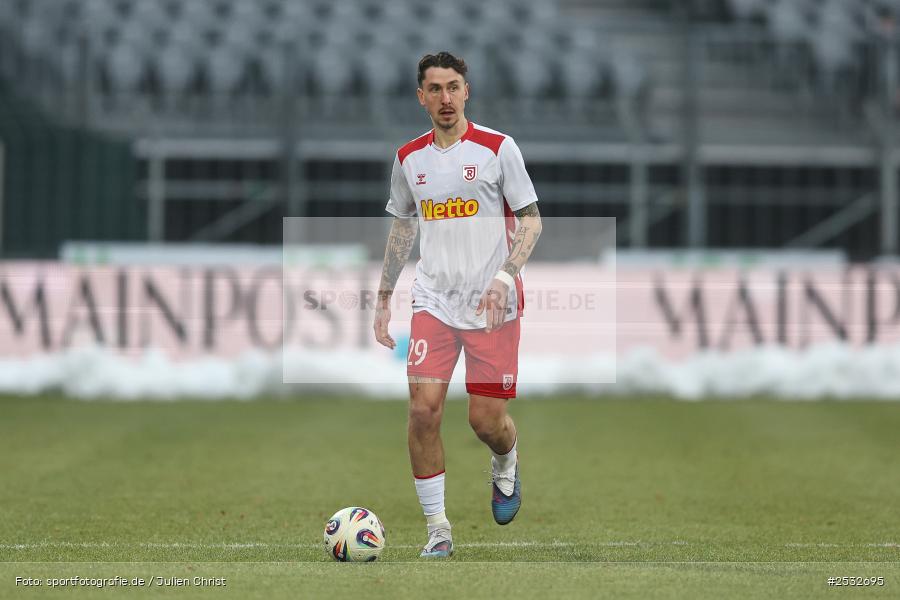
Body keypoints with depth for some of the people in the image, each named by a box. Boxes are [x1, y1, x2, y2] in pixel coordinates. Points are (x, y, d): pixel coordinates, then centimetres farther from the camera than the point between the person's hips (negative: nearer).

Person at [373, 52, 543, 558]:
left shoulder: (498, 149, -4)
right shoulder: (409, 159, 7)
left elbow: (531, 220, -2)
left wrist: (505, 275, -17)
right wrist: (384, 298, 17)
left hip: (493, 306, -3)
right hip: (434, 302, 3)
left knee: (488, 421, -2)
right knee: (423, 409, -12)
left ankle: (506, 466, 35)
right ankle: (437, 526, -1)